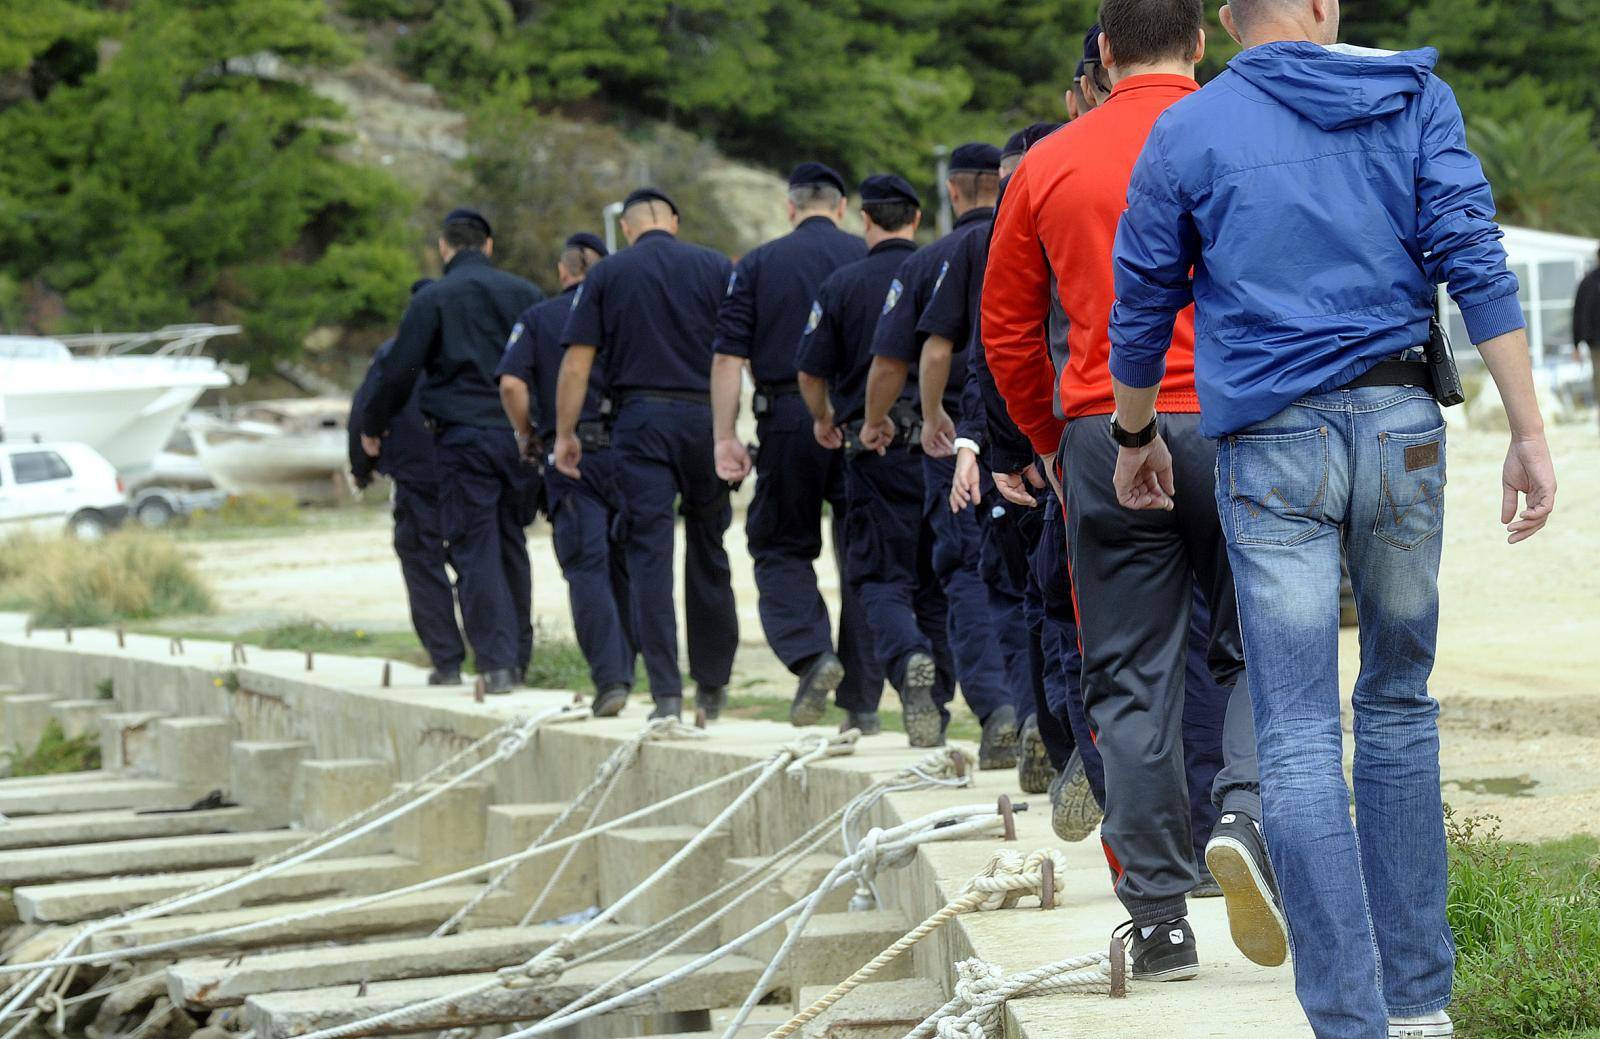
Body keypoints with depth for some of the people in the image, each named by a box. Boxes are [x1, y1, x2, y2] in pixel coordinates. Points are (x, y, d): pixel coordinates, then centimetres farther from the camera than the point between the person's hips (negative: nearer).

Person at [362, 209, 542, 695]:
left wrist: (372, 428, 12)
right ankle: (519, 657, 19)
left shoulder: (433, 299, -2)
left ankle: (496, 660, -10)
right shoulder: (525, 294, 9)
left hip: (463, 436, -4)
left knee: (475, 550, -2)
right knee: (512, 546, 14)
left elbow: (400, 371, -3)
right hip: (520, 436, 4)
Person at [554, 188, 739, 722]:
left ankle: (666, 691, -9)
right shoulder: (715, 267, 6)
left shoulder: (607, 274, 5)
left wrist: (565, 434, 6)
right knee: (708, 552, 14)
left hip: (640, 420, -1)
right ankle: (712, 683, 22)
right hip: (707, 417, 1)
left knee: (650, 553, -2)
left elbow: (577, 363, 0)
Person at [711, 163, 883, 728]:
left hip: (788, 418, -1)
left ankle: (810, 653, -13)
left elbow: (729, 356, -1)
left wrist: (724, 438, -1)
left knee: (781, 546, 11)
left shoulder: (758, 264, 5)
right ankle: (862, 699, 9)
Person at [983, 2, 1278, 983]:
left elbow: (1007, 331, 12)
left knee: (1133, 681, 5)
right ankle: (1248, 814, -18)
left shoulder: (1051, 165, 8)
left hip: (1103, 435, 2)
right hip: (1231, 425, -2)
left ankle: (1159, 921, 4)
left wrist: (1052, 444, 23)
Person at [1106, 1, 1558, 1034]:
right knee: (1400, 708, 14)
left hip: (1273, 444, -2)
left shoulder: (1187, 133, 4)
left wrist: (1138, 440, 28)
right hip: (1402, 425, 2)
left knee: (1299, 739, -3)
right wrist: (1530, 432, -6)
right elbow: (1474, 259, -5)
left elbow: (1142, 308, 12)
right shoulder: (1414, 95, 5)